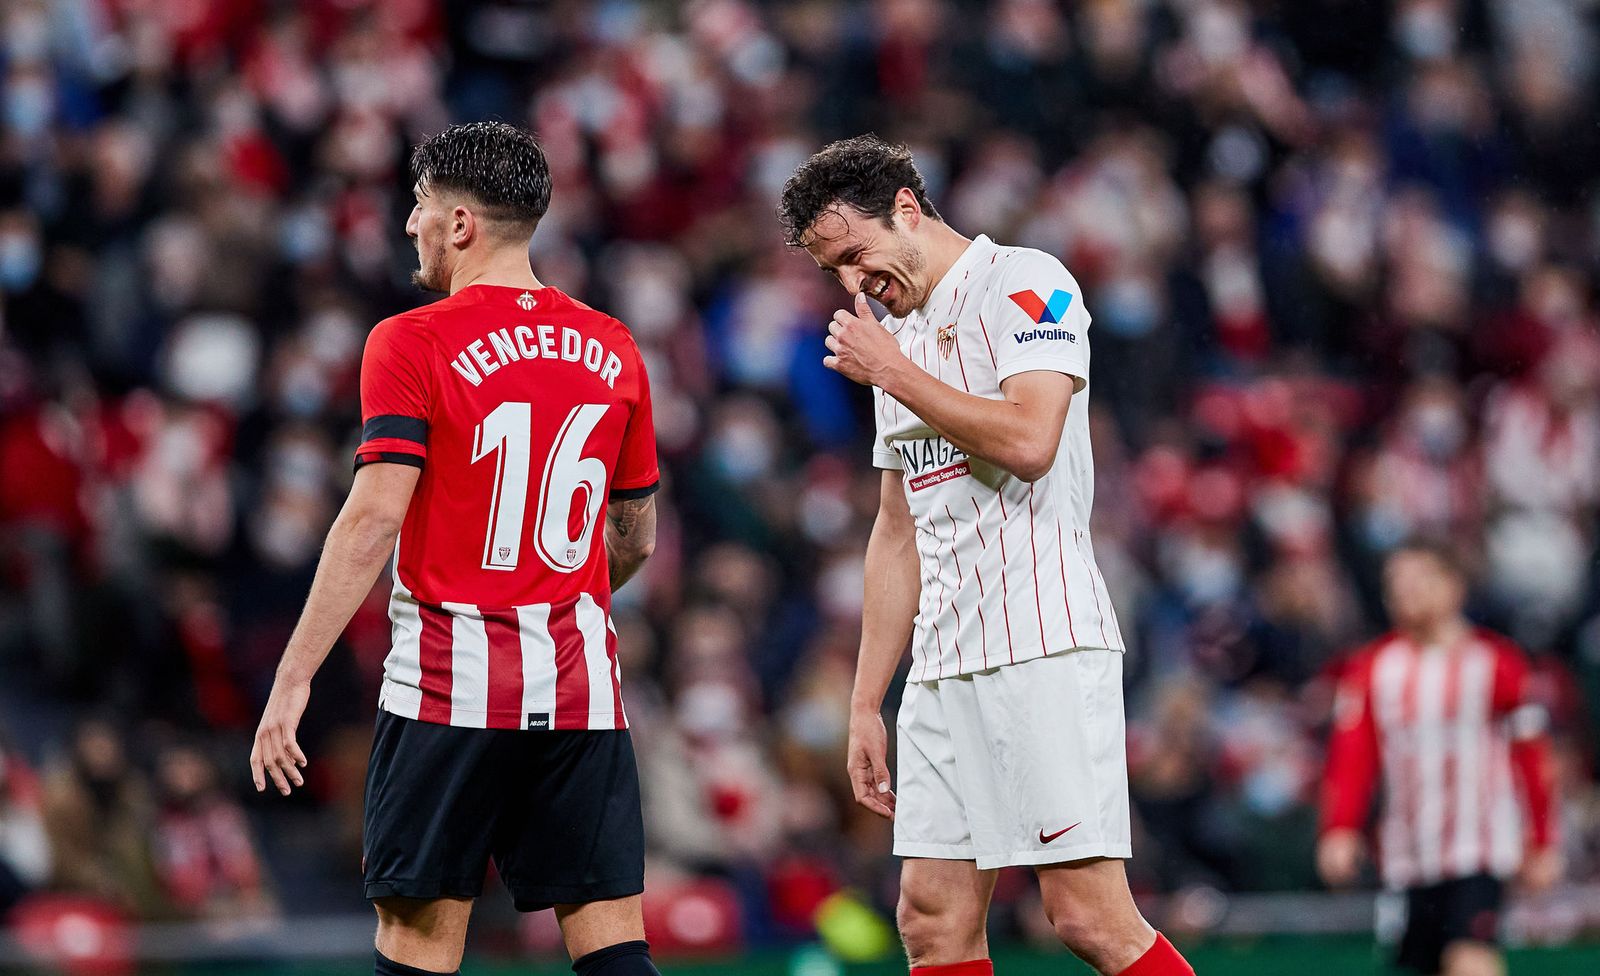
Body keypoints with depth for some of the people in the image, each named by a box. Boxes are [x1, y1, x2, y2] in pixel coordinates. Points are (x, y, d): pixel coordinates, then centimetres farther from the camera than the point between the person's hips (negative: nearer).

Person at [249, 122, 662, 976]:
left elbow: (373, 519, -15)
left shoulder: (412, 345, -6)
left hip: (451, 681, -4)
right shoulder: (612, 350, 10)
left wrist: (292, 678, -13)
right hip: (583, 683, 4)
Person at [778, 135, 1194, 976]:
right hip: (943, 670, 8)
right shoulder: (899, 337, 22)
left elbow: (1028, 440, -19)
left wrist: (893, 373, -8)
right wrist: (865, 704, 20)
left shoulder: (1028, 285, -3)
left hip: (1045, 649, -8)